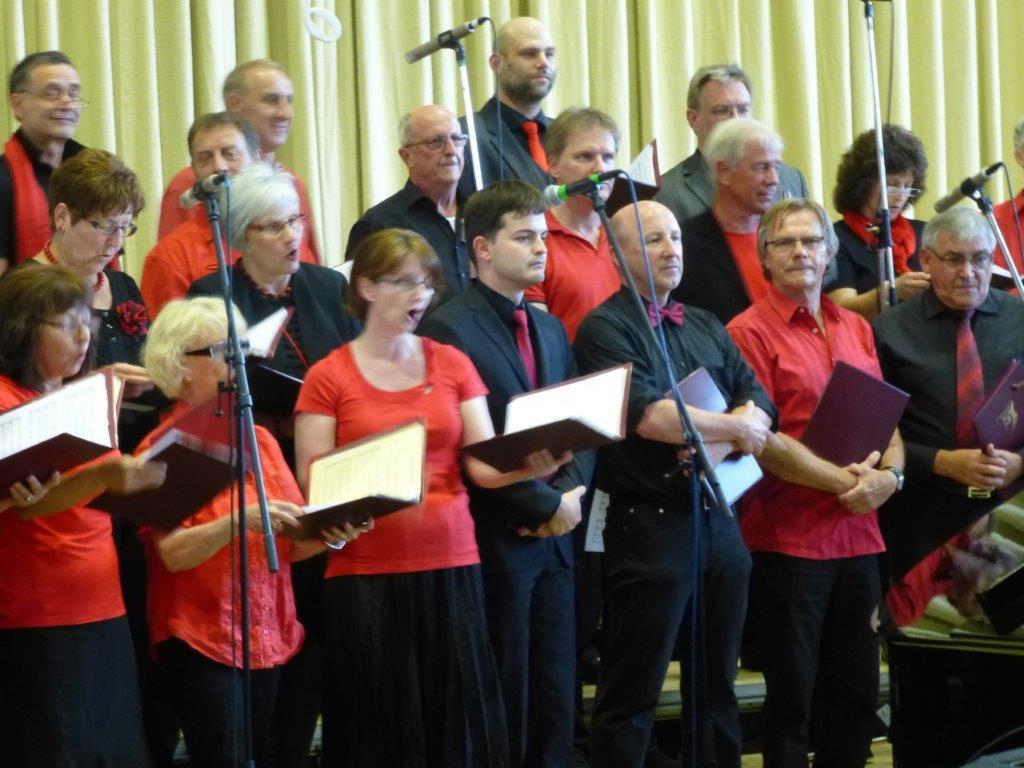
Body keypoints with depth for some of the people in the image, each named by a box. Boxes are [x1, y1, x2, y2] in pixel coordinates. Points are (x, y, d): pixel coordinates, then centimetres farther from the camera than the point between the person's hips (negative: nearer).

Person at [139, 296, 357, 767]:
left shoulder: (260, 440, 11)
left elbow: (290, 544, 11)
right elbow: (173, 552, -16)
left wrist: (330, 535, -10)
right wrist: (238, 521, -30)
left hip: (270, 634, 6)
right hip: (201, 638, -6)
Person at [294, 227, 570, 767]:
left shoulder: (452, 364, 9)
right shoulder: (329, 377, 0)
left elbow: (484, 464, 1)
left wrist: (531, 465, -20)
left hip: (451, 566, 3)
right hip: (367, 574, -3)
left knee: (458, 720, -1)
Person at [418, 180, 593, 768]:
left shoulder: (551, 330, 17)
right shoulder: (448, 331, -9)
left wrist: (572, 491, -4)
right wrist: (546, 505, -12)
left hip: (554, 539, 7)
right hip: (496, 542, -7)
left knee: (557, 704, 7)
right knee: (504, 704, -2)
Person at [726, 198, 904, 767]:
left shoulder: (856, 329, 13)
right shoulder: (750, 332, -5)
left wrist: (889, 474, -6)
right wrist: (839, 479, -15)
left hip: (858, 532, 6)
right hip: (790, 537, -6)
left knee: (857, 695, 11)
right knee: (792, 698, 1)